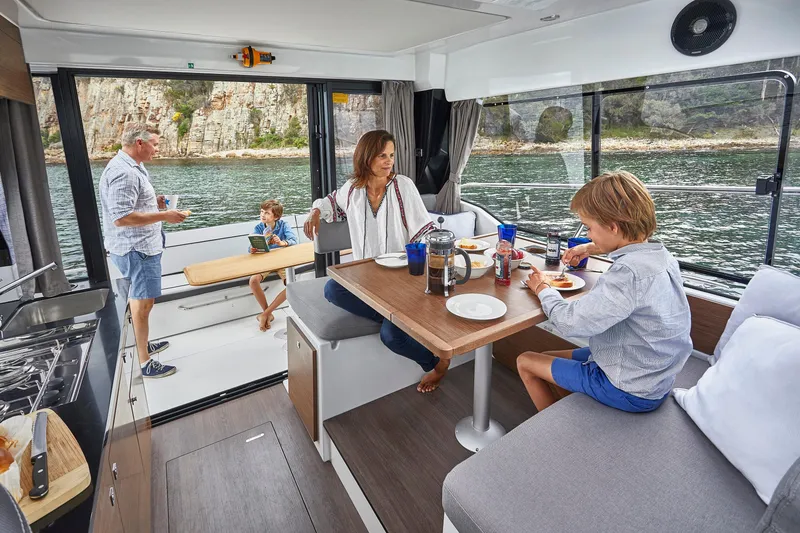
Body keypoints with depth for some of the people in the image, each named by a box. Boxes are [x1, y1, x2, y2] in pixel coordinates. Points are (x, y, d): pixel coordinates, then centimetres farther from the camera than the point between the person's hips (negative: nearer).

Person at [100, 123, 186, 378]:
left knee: (140, 299, 21)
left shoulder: (131, 167, 13)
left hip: (141, 246, 11)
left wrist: (153, 202, 10)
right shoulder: (123, 172, -21)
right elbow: (121, 217, -27)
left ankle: (144, 344, 38)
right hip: (136, 249, -11)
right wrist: (164, 216, -25)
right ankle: (146, 363, 6)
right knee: (143, 302, -4)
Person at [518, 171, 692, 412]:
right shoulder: (659, 255, -4)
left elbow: (570, 322, -30)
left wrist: (543, 289, -12)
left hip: (628, 391, -9)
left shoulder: (629, 274, -34)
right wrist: (593, 248, 20)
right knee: (548, 356, 21)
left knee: (525, 361, 4)